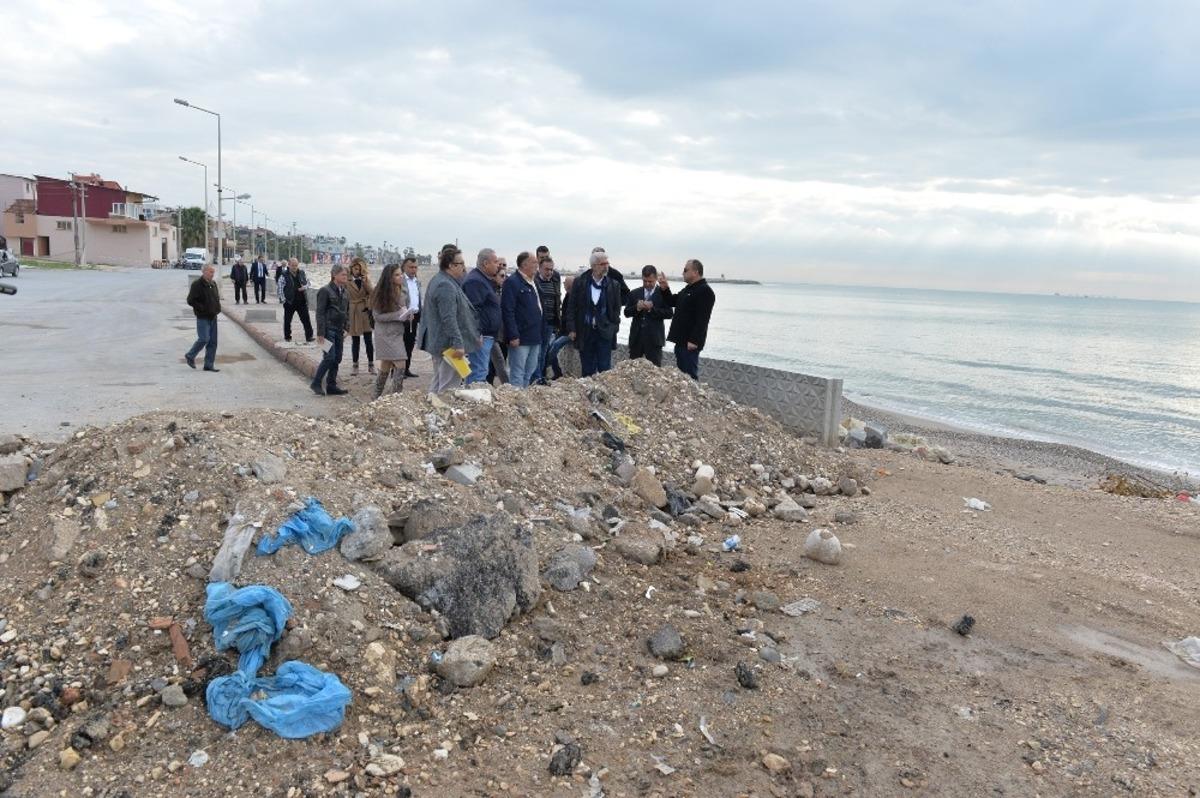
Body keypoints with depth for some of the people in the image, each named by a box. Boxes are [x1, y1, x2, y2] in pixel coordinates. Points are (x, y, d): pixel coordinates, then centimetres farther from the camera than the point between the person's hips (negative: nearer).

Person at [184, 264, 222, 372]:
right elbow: (190, 300, -15)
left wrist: (217, 308, 9)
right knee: (204, 339, -12)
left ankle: (209, 365, 11)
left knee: (213, 341, 6)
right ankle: (190, 356, 12)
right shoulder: (197, 285, -12)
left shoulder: (213, 284, 12)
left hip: (213, 317, 7)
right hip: (202, 317, -7)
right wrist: (202, 308, -17)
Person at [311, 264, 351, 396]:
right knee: (330, 357, -11)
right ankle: (316, 383, 2)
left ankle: (331, 386, 15)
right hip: (328, 329, -7)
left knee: (337, 359, 7)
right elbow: (320, 313, -11)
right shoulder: (325, 291, -9)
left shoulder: (345, 293, 12)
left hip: (339, 331, 7)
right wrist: (320, 333, -14)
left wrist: (346, 328, 10)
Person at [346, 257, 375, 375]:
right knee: (355, 340, 4)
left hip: (365, 312, 2)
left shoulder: (365, 279, 9)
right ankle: (355, 365, 15)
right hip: (353, 312, -2)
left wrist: (365, 282, -12)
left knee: (368, 340, 1)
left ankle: (371, 364, 11)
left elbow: (371, 293, 0)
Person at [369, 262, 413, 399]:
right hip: (386, 334, -6)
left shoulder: (403, 291, 1)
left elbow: (407, 307, 17)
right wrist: (398, 315, -22)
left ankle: (377, 397, 26)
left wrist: (408, 314, -6)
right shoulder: (380, 294, -14)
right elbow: (377, 316, -13)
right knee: (400, 366, -12)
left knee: (385, 366, 14)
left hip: (399, 333, 6)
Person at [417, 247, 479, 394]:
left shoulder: (439, 280, 16)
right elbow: (449, 319, -26)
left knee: (438, 382, 18)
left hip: (438, 342, 11)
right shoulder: (446, 286, -20)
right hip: (448, 344, -11)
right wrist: (458, 344, -26)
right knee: (450, 385, -8)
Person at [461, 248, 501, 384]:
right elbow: (473, 309, -23)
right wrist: (477, 334, -25)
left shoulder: (484, 280, 20)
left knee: (477, 372, 14)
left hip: (487, 336, 11)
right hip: (481, 336, -11)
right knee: (479, 373, -12)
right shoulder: (475, 281, -15)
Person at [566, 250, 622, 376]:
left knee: (605, 369, -2)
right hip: (585, 332, 0)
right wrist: (572, 328, -4)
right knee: (587, 369, 8)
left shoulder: (613, 285, 3)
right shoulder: (579, 282, 1)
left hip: (604, 333, 0)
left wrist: (612, 327, 0)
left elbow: (617, 308, 9)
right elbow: (572, 307, 2)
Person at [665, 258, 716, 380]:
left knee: (690, 375, -7)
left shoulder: (705, 291, -14)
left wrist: (694, 340, -25)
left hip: (690, 342, -10)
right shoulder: (688, 289, 17)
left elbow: (702, 319, -21)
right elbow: (672, 302, 26)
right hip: (681, 340, 10)